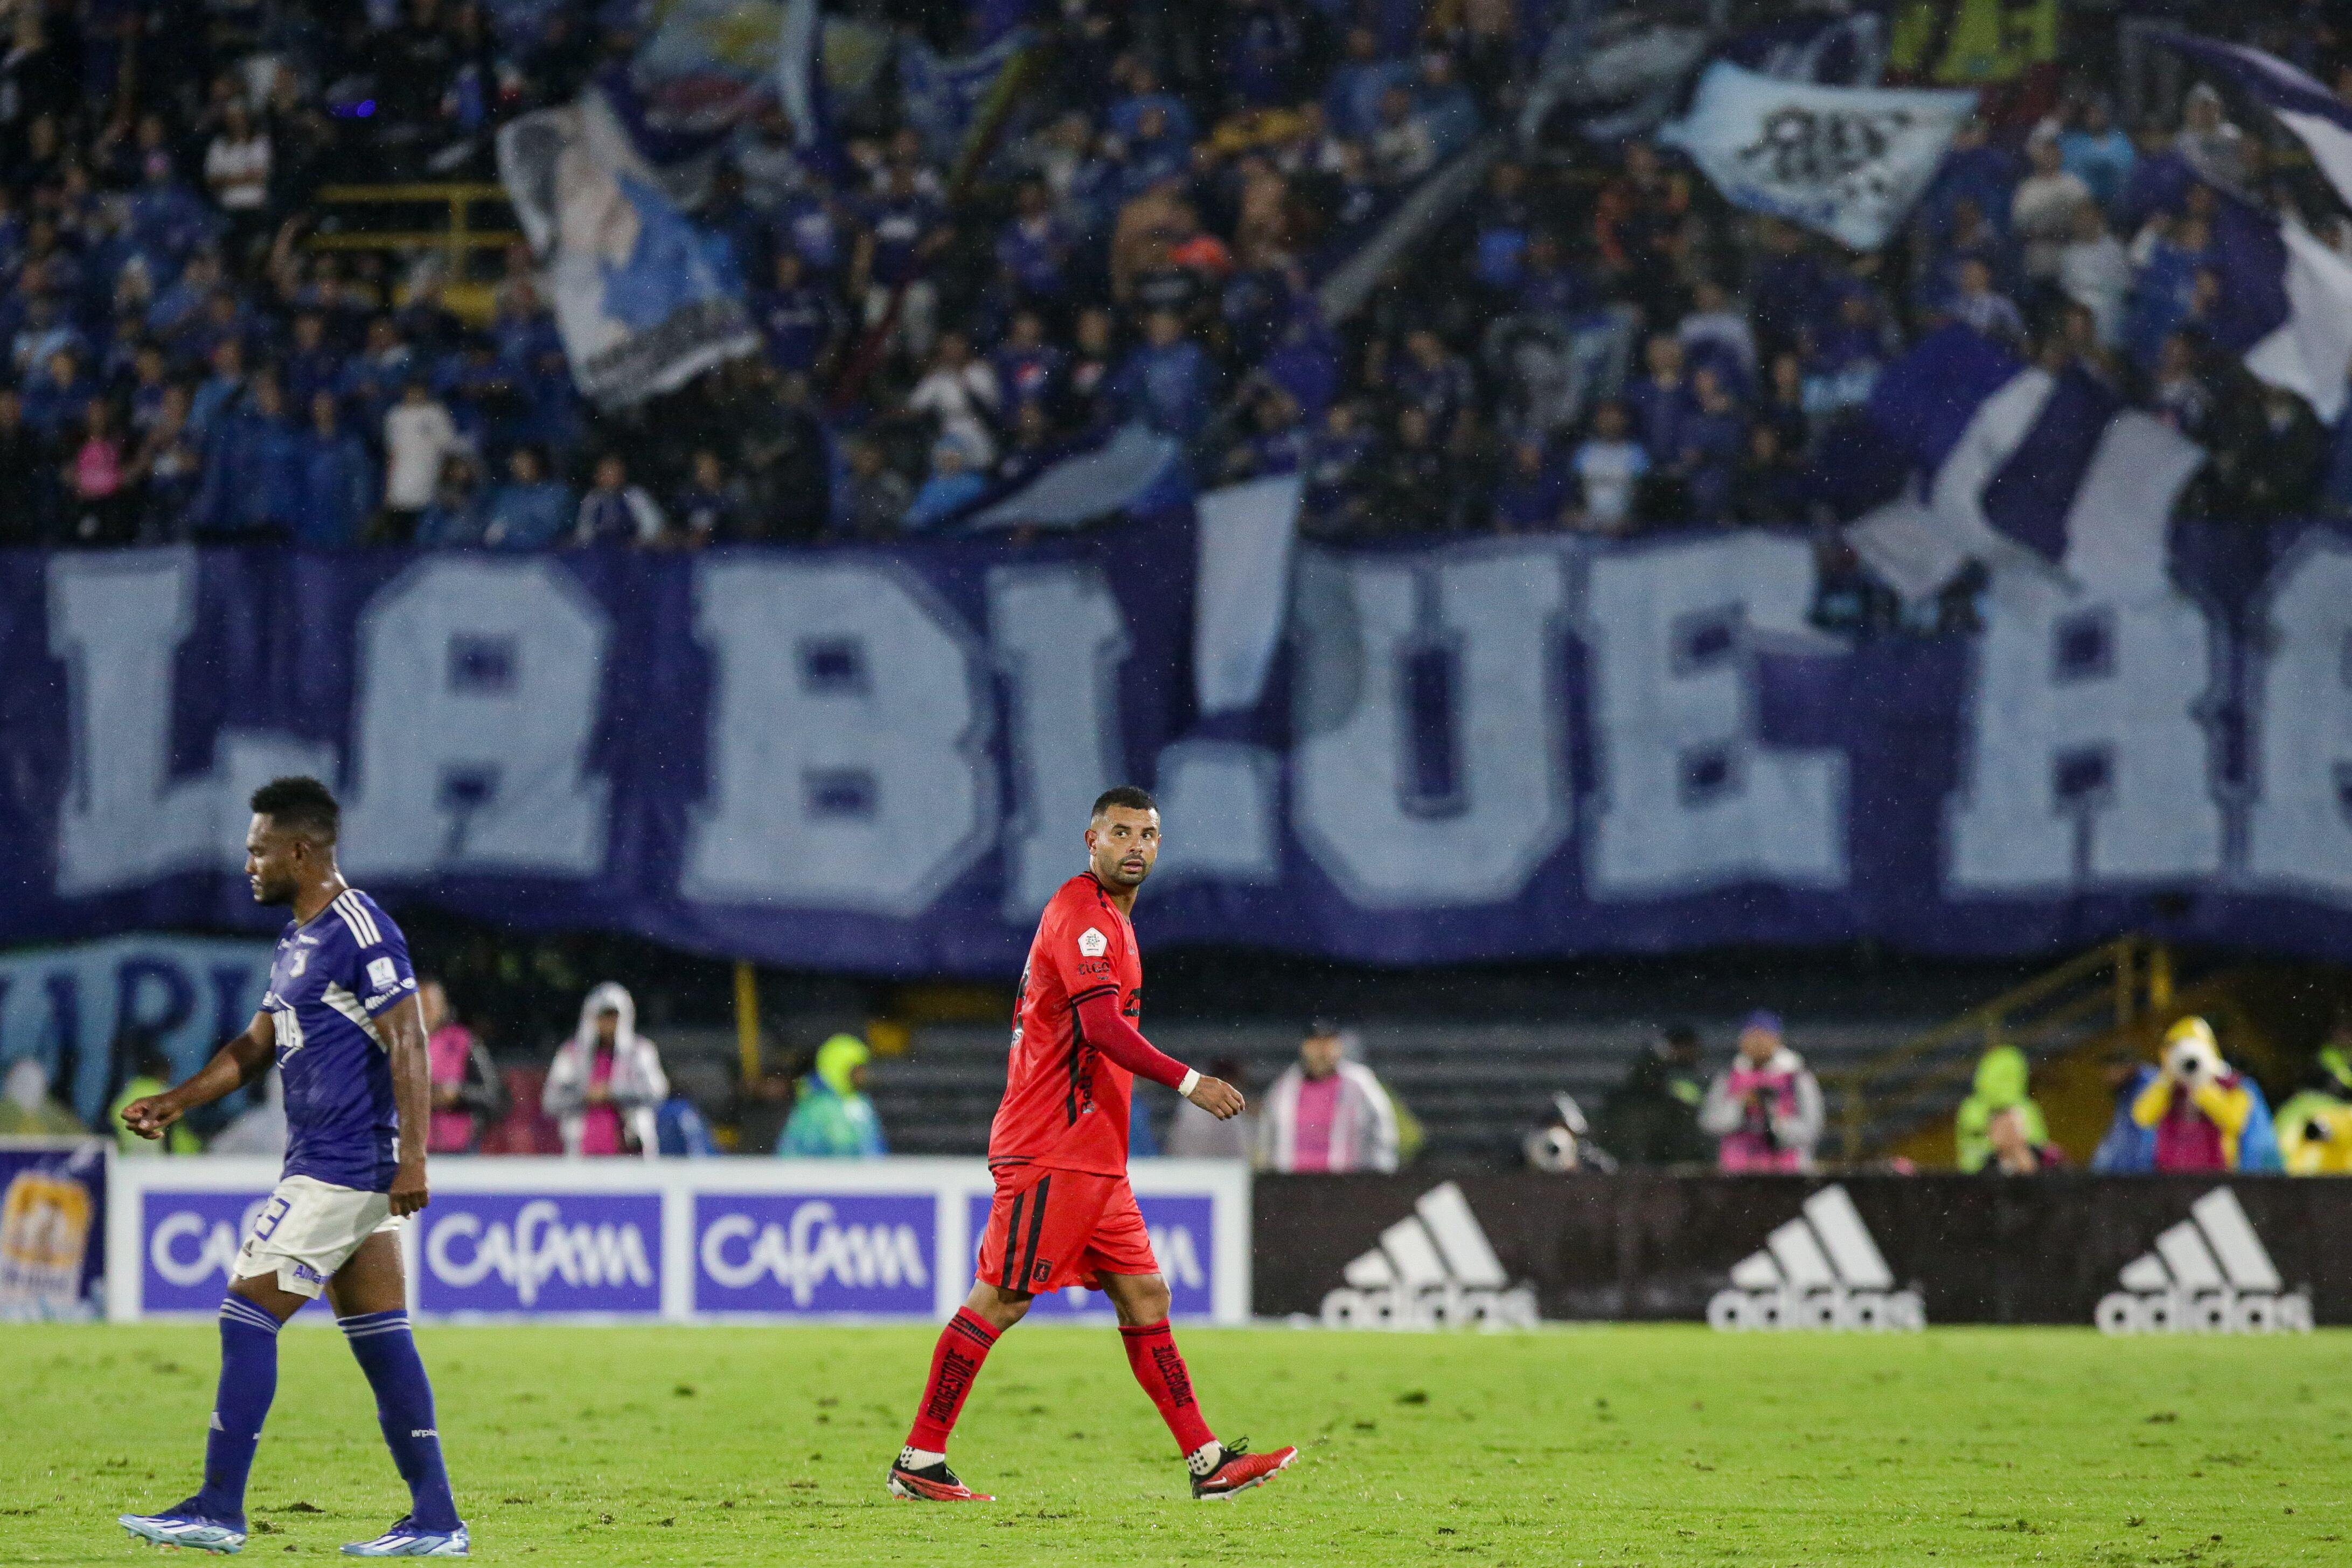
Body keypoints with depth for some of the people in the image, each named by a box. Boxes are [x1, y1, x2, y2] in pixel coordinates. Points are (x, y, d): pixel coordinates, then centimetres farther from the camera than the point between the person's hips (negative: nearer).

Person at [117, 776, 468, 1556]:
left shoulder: (360, 931, -14)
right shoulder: (296, 942, 17)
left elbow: (408, 1045, -18)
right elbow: (259, 1044, 23)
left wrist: (412, 1158, -23)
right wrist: (178, 1101, 13)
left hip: (341, 1169, -10)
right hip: (323, 1164, 10)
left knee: (246, 1316, -8)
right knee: (380, 1338, 7)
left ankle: (219, 1511, -5)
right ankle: (436, 1521, 7)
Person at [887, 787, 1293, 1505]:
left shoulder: (1109, 918, 20)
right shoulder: (1080, 913, -12)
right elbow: (1102, 1026, -24)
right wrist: (1188, 1082, -28)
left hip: (1095, 1161, 10)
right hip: (1053, 1154, -10)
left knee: (1145, 1297, 6)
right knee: (999, 1301, -7)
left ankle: (1208, 1463, 5)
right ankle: (918, 1463, -2)